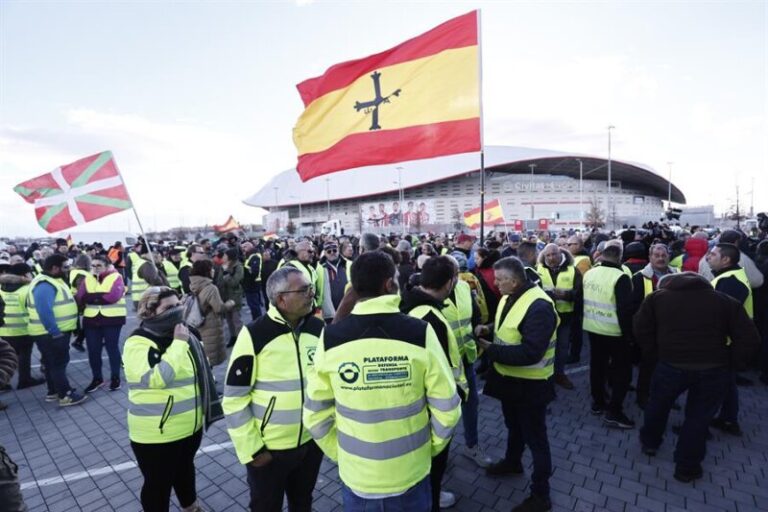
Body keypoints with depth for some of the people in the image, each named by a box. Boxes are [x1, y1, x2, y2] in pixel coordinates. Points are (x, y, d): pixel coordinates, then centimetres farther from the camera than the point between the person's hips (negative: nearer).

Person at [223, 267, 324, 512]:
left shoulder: (318, 328, -7)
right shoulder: (254, 335, -20)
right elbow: (235, 399, -13)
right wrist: (251, 449, -11)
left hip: (311, 442, 4)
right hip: (267, 449, -3)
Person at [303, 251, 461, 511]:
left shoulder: (330, 338, -15)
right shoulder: (420, 333, -19)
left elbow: (315, 414, -6)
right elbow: (446, 408, -11)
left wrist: (339, 454, 9)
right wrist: (431, 448, 7)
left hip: (356, 474, 1)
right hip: (410, 473, -1)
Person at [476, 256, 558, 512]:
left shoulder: (539, 306, -29)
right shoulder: (509, 297, -1)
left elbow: (530, 353, -34)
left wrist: (490, 349, -29)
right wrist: (489, 328, -6)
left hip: (530, 384, -8)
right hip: (509, 378, 9)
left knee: (535, 437, 11)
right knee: (513, 426, 29)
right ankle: (512, 462, 54)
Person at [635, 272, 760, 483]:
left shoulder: (657, 296, 7)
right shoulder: (724, 300, 9)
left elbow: (641, 330, 2)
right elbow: (748, 339, 2)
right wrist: (728, 362, 9)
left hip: (671, 365, -1)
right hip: (714, 369, 1)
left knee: (658, 404, 23)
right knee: (698, 417, 16)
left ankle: (649, 442, 43)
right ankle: (687, 467, 27)